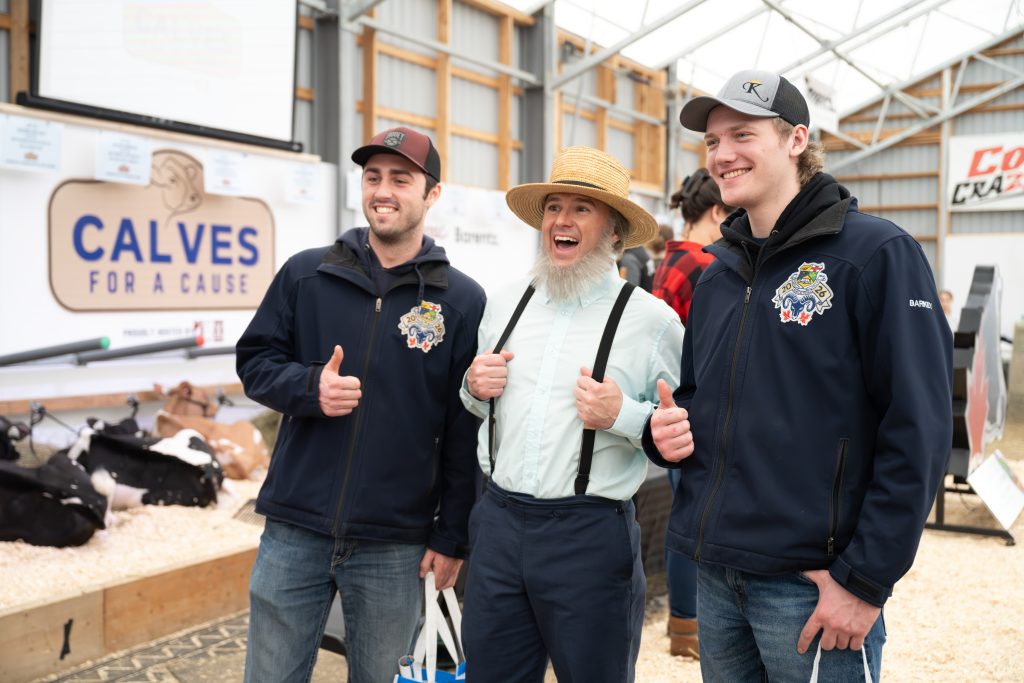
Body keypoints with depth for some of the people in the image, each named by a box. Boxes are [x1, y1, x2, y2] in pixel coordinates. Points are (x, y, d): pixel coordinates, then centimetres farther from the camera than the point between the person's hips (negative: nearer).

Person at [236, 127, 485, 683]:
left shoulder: (463, 300, -2)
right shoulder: (306, 274, 3)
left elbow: (466, 433, -1)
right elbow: (254, 361, 7)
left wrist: (453, 536, -1)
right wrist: (309, 387, -14)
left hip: (395, 549, -1)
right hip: (295, 532, 2)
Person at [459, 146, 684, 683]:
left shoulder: (651, 319, -8)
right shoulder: (505, 303, 8)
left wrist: (624, 416, -21)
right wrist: (475, 388, 0)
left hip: (590, 533, -4)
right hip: (498, 522, 5)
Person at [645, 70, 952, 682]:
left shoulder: (876, 253, -10)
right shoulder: (718, 274, 11)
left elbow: (917, 432, -15)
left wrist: (866, 580, -16)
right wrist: (668, 431, -2)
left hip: (813, 581, -6)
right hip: (715, 575, 6)